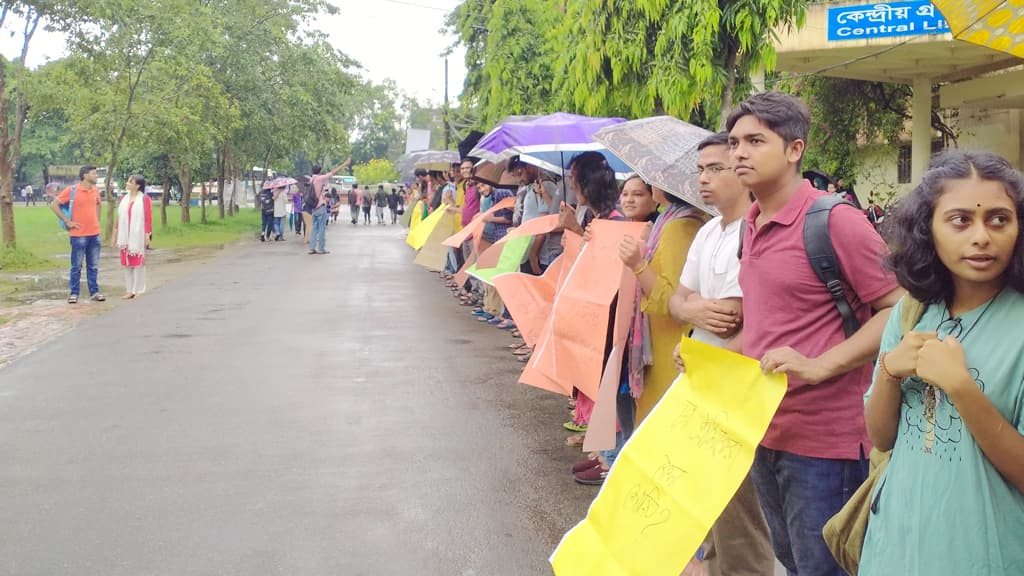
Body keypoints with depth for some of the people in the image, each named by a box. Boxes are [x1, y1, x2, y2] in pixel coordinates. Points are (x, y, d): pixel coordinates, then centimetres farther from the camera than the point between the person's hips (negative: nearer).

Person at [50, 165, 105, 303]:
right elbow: (54, 205, -7)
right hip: (78, 235, -5)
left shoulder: (96, 191, 7)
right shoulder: (72, 190, -9)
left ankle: (94, 292, 16)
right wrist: (67, 221, -9)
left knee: (93, 266, 9)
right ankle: (73, 293, 9)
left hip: (95, 234, 5)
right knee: (76, 266, 1)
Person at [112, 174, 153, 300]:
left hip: (138, 236, -6)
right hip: (125, 237, 6)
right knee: (127, 263, 7)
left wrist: (147, 236, -15)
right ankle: (129, 290, 14)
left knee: (138, 263, -1)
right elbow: (119, 218, 12)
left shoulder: (145, 199, -8)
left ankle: (138, 291, 6)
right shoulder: (124, 199, 9)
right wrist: (115, 235, 12)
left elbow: (148, 219, -10)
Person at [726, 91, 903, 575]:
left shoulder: (835, 220, -15)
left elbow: (901, 309, -17)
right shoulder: (751, 226, 9)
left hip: (822, 440, -8)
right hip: (763, 430, 8)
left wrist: (818, 366, -24)